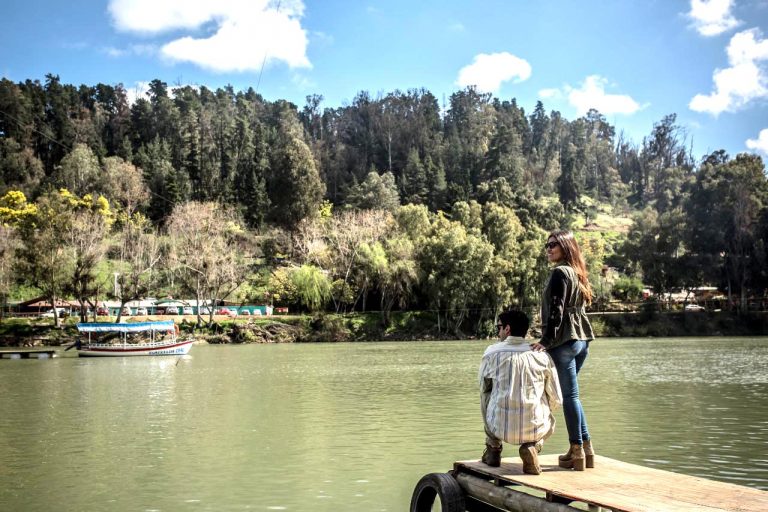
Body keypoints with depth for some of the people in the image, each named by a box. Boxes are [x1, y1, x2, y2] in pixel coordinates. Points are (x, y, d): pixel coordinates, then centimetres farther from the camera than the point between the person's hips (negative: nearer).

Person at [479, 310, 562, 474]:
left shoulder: (491, 352, 0)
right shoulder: (542, 355, 0)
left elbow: (483, 388, 15)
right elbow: (556, 400, 6)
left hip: (500, 428, 0)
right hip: (535, 429, 0)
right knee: (547, 419, 34)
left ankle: (493, 449, 28)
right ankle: (532, 446, 4)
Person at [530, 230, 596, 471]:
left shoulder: (560, 272, -10)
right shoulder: (577, 273, 16)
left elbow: (556, 310, -17)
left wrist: (546, 340, -18)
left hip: (564, 341, -9)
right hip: (582, 338, 9)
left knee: (569, 395, -3)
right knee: (571, 394, 15)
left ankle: (577, 452, 2)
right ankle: (585, 449, 17)